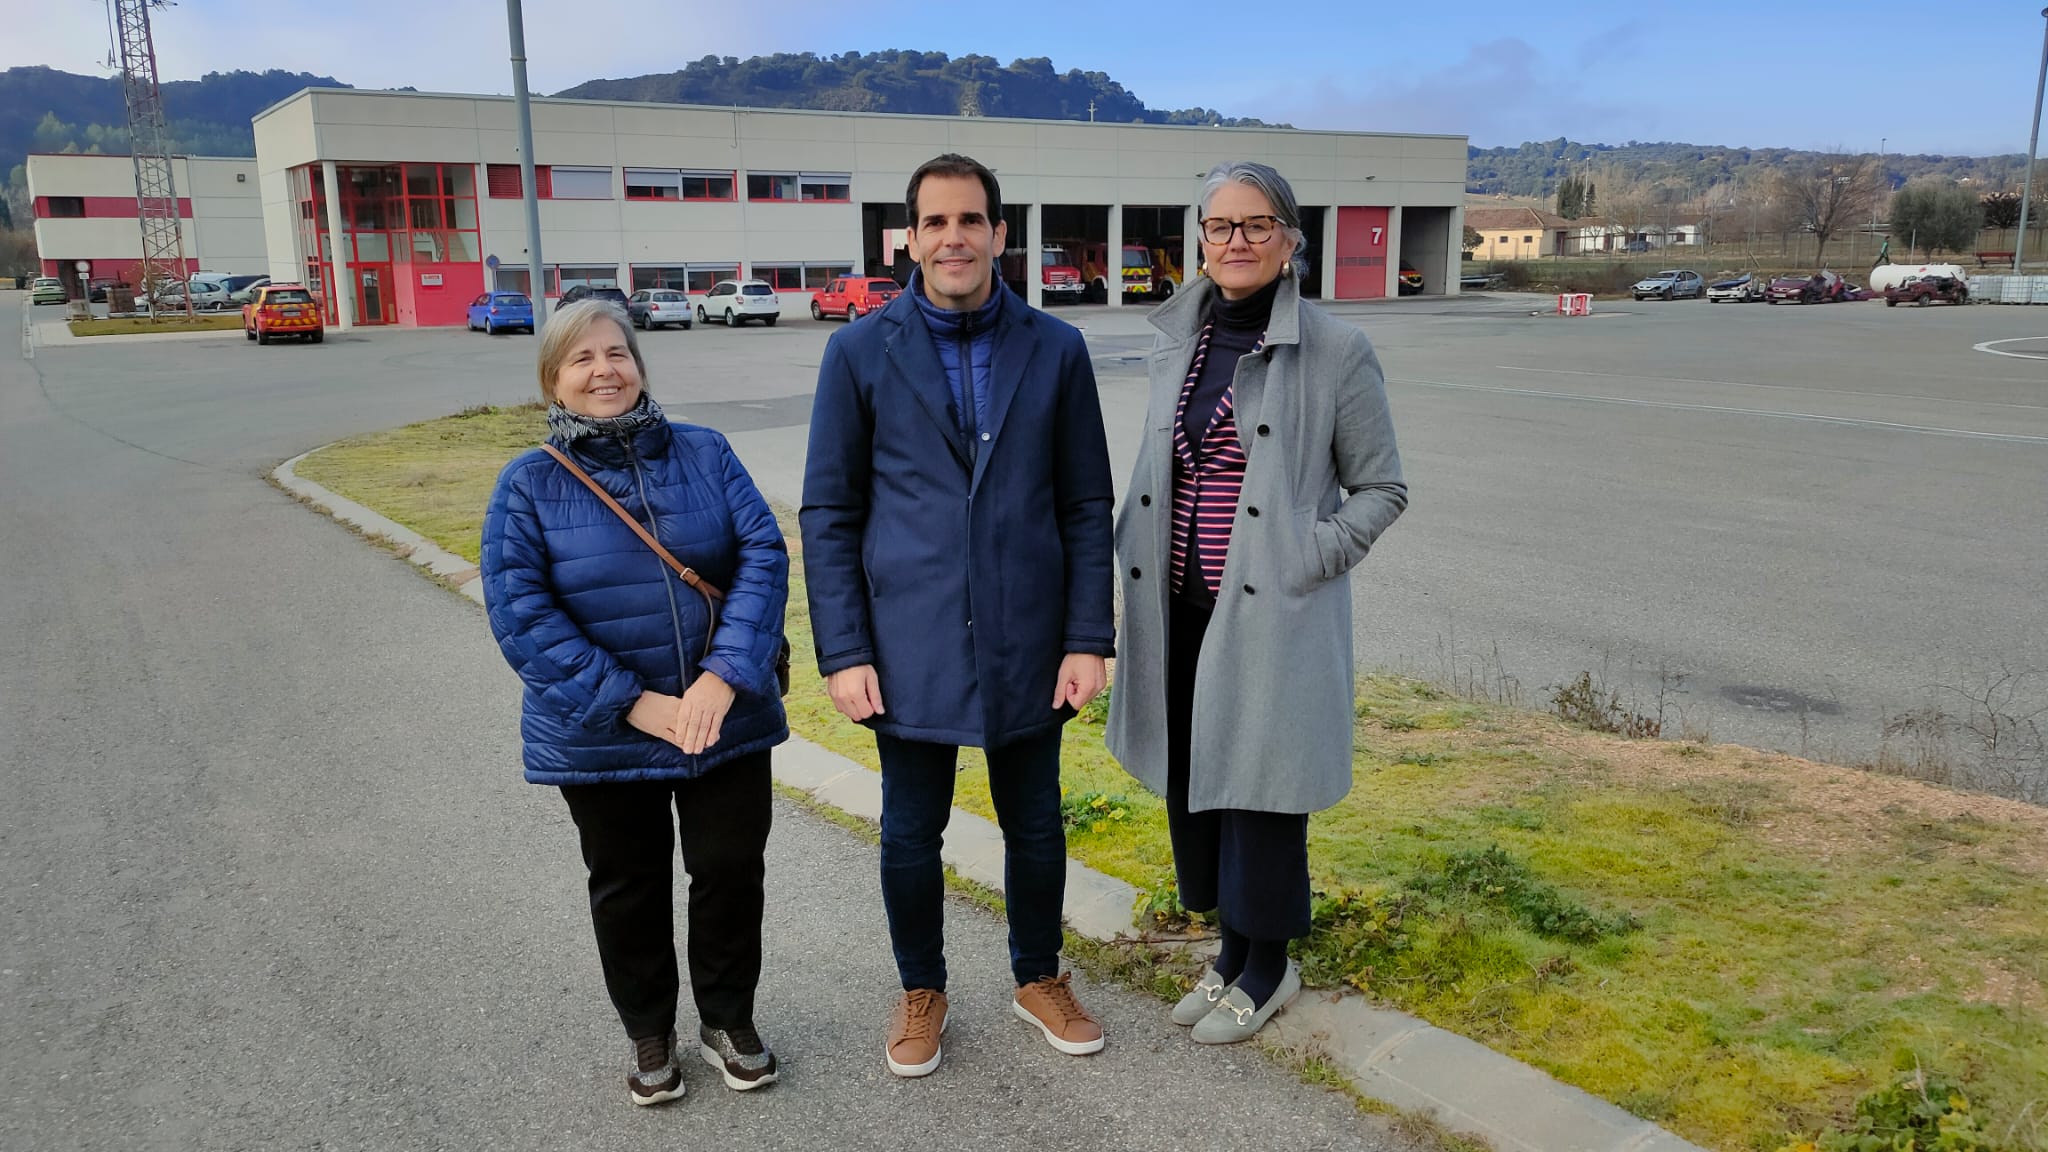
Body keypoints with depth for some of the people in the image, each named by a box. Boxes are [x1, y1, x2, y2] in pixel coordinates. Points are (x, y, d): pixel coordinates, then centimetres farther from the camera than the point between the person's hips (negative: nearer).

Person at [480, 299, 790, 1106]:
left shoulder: (704, 454, -2)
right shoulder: (528, 485, -6)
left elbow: (764, 556, -9)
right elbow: (520, 614, -13)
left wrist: (724, 676, -21)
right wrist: (632, 703, -20)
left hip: (725, 719, 1)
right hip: (602, 736, -1)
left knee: (731, 870, 11)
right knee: (629, 888, 15)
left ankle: (728, 1020, 34)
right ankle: (650, 1034, 36)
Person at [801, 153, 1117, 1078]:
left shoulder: (1055, 350, 1)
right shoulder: (861, 353, -2)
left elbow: (1086, 506, 3)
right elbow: (829, 513, -1)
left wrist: (1088, 638, -3)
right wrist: (844, 651, -7)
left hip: (1027, 648, 1)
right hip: (910, 649, -1)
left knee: (1035, 828, 15)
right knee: (910, 837, 12)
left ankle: (1038, 978, 40)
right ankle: (921, 992, 36)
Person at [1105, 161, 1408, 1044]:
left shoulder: (1335, 352, -7)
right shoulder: (1175, 342, 8)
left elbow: (1381, 489, -2)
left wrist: (1305, 564, -12)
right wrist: (1138, 556, 8)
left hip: (1273, 620, -5)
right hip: (1183, 610, 6)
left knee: (1259, 787, 4)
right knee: (1192, 781, 14)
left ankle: (1268, 967, 26)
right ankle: (1232, 950, 34)